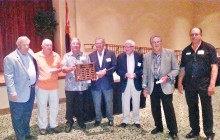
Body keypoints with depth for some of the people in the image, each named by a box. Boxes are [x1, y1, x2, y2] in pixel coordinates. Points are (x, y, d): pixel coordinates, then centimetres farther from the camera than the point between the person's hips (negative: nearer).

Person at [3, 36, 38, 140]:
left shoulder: (30, 53, 8)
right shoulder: (10, 58, -12)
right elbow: (8, 76, -15)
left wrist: (35, 82, 12)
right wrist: (12, 91, -20)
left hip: (30, 90, 7)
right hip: (19, 93, -7)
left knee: (27, 115, 19)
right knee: (18, 117, 6)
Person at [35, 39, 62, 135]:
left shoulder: (56, 56, 3)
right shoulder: (36, 56, -5)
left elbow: (60, 68, 10)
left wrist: (57, 70, -11)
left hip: (54, 86, 3)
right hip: (41, 86, -2)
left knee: (54, 106, 10)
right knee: (42, 107, 6)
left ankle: (54, 125, 26)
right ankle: (43, 126, 21)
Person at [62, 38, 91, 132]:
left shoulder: (85, 56, 6)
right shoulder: (66, 56, 3)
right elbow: (63, 69, -5)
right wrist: (71, 68, -25)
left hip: (82, 86, 1)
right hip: (70, 86, -1)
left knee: (81, 105, 13)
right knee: (69, 105, 8)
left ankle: (81, 121, 30)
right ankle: (69, 122, 22)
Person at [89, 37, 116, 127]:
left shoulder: (111, 54, 0)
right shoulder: (91, 55, 5)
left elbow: (115, 66, -6)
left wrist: (105, 71, -19)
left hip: (107, 82, -1)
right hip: (95, 83, 2)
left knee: (109, 102, 11)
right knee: (96, 103, 10)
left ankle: (110, 119, 27)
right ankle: (98, 119, 27)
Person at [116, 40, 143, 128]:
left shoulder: (139, 56, -1)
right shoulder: (120, 57, 1)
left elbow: (143, 69, -4)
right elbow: (118, 70, -3)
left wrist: (136, 74, -20)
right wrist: (125, 74, -19)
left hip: (136, 83, 0)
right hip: (125, 83, 0)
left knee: (136, 103, 10)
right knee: (125, 103, 8)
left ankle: (136, 120, 24)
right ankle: (125, 120, 22)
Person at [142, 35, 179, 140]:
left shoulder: (170, 53, -2)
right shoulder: (146, 56, 5)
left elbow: (176, 69, -1)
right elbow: (145, 73, 9)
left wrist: (167, 76, -17)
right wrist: (145, 87, 6)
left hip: (165, 85, -3)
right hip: (153, 86, 3)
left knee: (168, 109, -1)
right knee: (155, 109, 12)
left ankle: (173, 131, 11)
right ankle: (158, 127, 32)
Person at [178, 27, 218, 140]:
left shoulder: (209, 48, -4)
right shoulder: (186, 51, 9)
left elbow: (214, 67, -9)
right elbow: (183, 68, 12)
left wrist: (212, 84, -17)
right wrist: (180, 82, 8)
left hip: (204, 83, -4)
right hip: (189, 84, 4)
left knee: (206, 109, 5)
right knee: (192, 109, 13)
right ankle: (195, 130, 28)